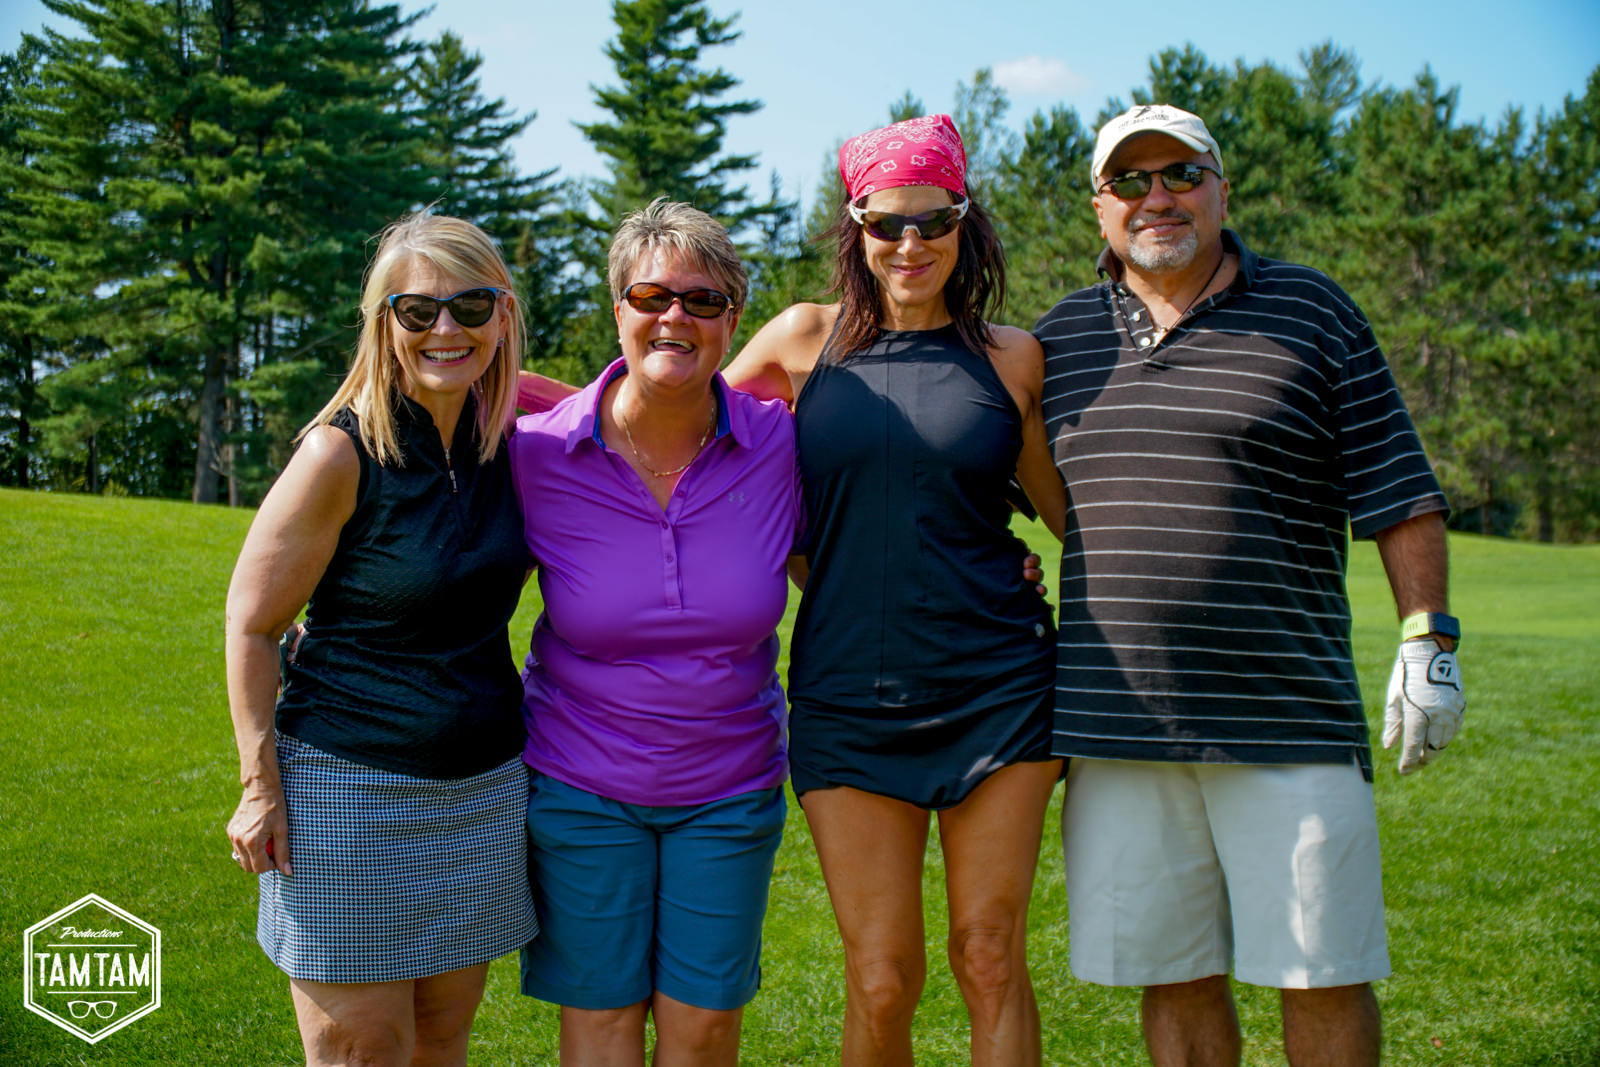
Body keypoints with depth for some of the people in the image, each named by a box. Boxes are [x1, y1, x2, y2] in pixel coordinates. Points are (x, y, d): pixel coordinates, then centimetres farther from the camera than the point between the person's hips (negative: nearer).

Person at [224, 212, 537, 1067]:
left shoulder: (505, 442, 1)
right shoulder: (342, 453, -14)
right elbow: (250, 623, -8)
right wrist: (260, 786, -10)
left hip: (484, 792, 5)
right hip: (351, 788, -5)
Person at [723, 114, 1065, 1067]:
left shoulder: (1009, 357, 5)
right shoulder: (809, 340, 5)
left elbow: (1077, 510, 14)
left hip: (996, 689, 0)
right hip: (847, 695, 0)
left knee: (991, 962, 5)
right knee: (881, 982, 1)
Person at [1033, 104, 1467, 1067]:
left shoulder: (1311, 311, 5)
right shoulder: (1061, 337, 11)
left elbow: (1397, 490, 4)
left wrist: (1429, 637, -2)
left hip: (1287, 723, -2)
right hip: (1117, 731, 2)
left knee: (1325, 976, 4)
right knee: (1175, 978, 9)